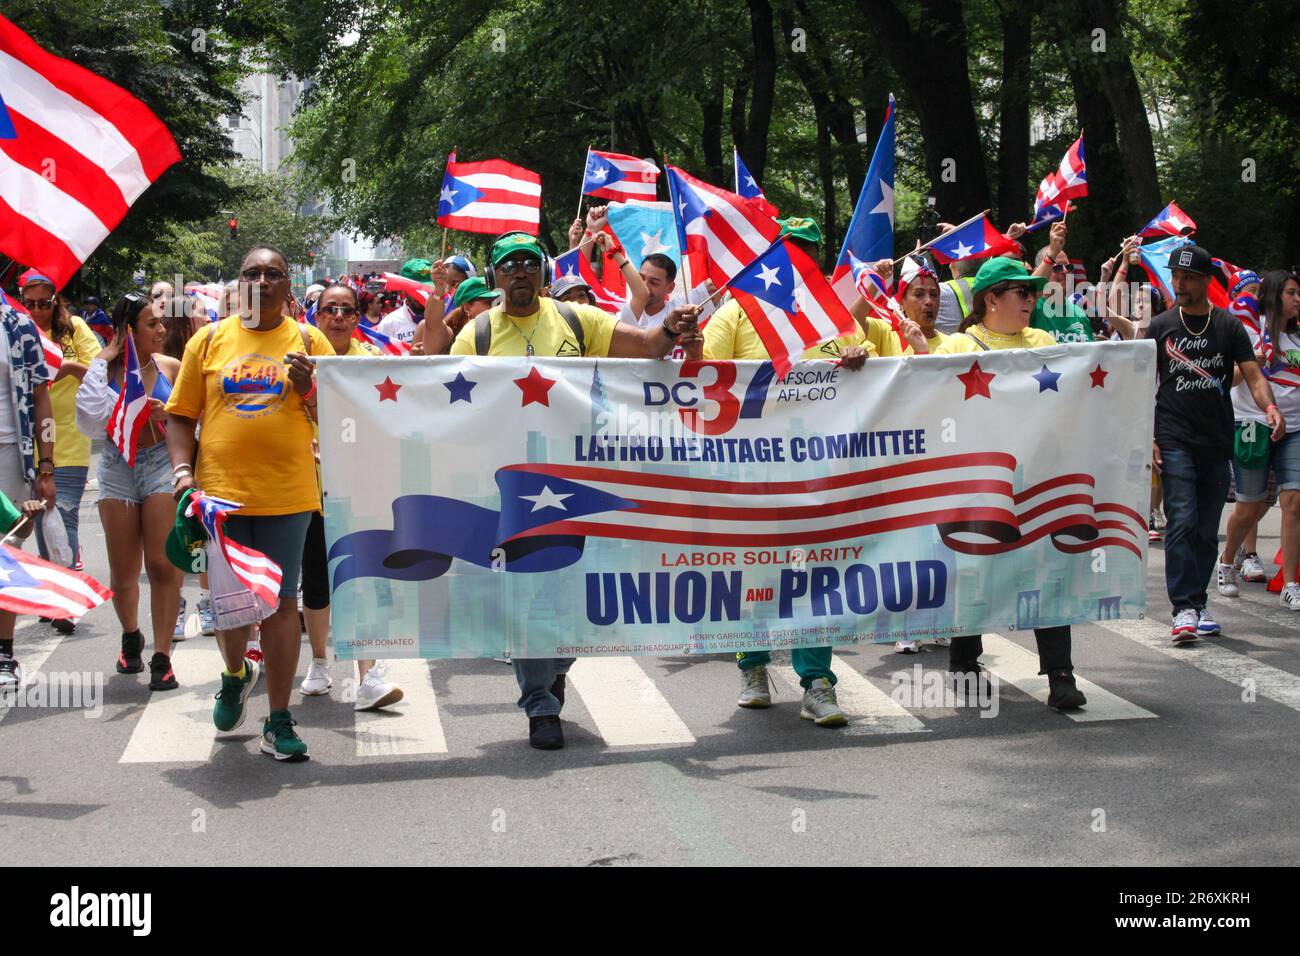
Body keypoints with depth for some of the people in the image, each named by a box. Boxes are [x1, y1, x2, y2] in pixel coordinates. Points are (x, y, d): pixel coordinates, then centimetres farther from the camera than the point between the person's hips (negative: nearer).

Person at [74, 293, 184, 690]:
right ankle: (130, 636, 34)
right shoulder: (105, 368, -1)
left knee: (163, 564, -9)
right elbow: (92, 419, -15)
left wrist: (167, 414, -15)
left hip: (161, 464, -1)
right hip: (118, 467, 1)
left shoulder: (170, 367, 1)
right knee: (122, 570, 7)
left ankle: (162, 655, -3)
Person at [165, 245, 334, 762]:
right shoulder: (210, 340, 8)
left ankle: (278, 721, 8)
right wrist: (183, 471, -4)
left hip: (286, 494, -1)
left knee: (280, 602, 1)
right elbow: (181, 415, 9)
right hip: (219, 491, 1)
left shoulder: (308, 341, 6)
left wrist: (308, 388, -13)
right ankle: (236, 673, 38)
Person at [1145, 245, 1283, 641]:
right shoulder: (1161, 326, 4)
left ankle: (1197, 603, 18)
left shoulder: (1229, 326, 6)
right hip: (1175, 441, -2)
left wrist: (1270, 407, -22)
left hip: (1217, 442, 2)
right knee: (1182, 522, -13)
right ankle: (1184, 608, -13)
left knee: (1207, 529, 7)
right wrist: (1146, 437, -5)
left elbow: (1253, 375, -1)